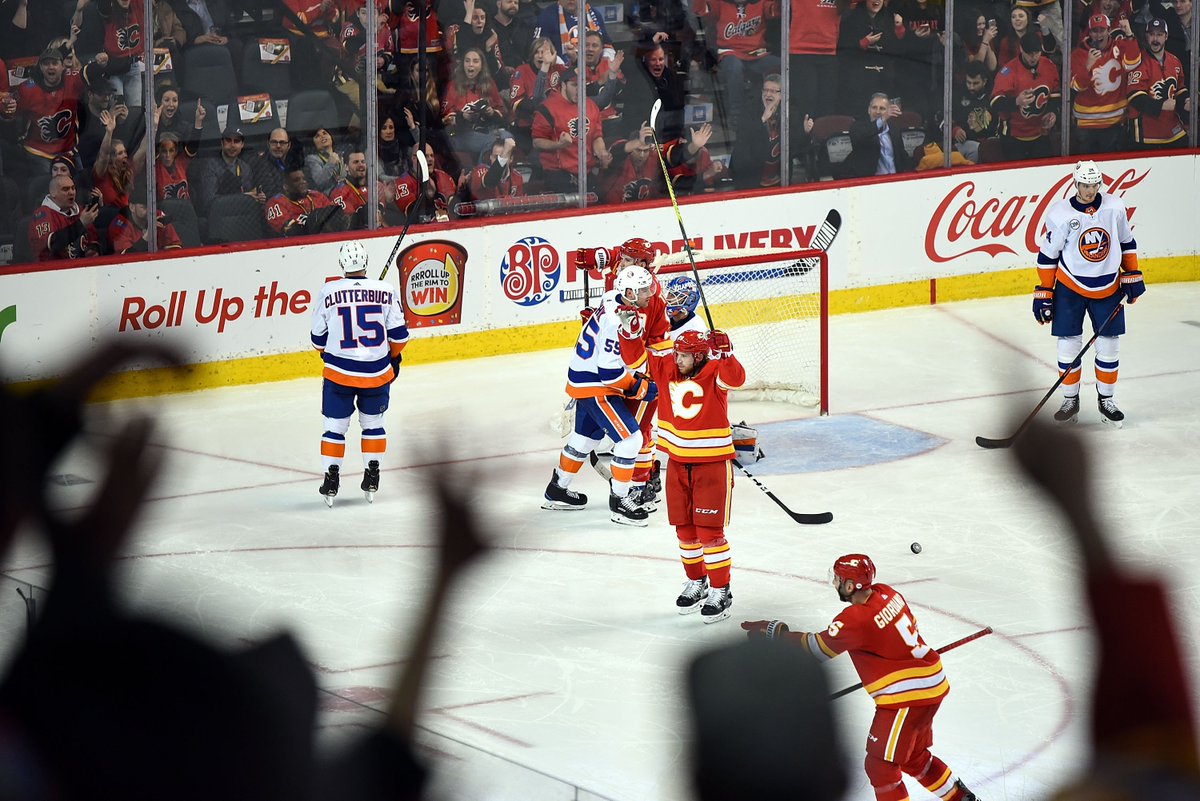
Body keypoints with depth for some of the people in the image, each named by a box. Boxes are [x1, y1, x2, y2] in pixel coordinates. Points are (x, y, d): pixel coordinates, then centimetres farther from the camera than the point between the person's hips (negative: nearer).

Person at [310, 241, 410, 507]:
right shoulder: (385, 291, -7)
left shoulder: (329, 292, -8)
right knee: (373, 423, 19)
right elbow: (398, 334, 0)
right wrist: (394, 356, 20)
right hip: (377, 372, 1)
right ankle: (371, 479, 19)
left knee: (335, 426, 10)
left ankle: (331, 481, 9)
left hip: (339, 372, -1)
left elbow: (318, 338, 2)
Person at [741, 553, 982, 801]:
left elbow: (816, 648, -19)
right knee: (913, 757, 27)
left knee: (880, 764, -4)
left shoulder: (857, 619, -24)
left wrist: (773, 630, -12)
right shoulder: (886, 593, 2)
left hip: (908, 694, -10)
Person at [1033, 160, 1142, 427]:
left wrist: (1132, 276, 4)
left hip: (1107, 288, 2)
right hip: (1069, 287, -2)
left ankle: (1106, 400, 20)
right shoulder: (1061, 214, -14)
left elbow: (1126, 242, 8)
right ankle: (1070, 400, 13)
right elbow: (1048, 255, -6)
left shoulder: (1115, 207, -6)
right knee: (1068, 345, -2)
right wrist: (1044, 293, -6)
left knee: (1108, 346, 5)